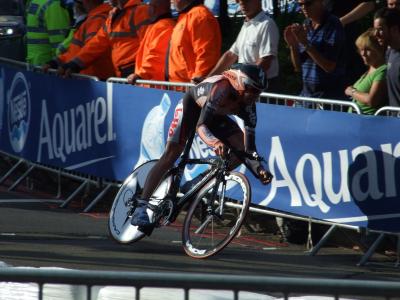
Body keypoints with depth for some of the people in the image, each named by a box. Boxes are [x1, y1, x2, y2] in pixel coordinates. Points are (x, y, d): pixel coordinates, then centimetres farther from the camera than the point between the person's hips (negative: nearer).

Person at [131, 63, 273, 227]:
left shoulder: (248, 105, -21)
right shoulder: (222, 88, -38)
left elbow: (249, 147, -20)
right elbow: (201, 125, -44)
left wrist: (259, 170, -35)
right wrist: (215, 143, -63)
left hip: (215, 115, 6)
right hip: (190, 105, -6)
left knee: (242, 147, -13)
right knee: (171, 155, -17)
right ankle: (141, 207, -17)